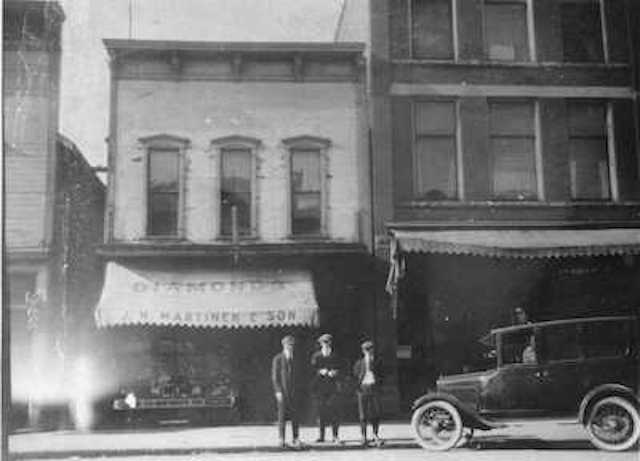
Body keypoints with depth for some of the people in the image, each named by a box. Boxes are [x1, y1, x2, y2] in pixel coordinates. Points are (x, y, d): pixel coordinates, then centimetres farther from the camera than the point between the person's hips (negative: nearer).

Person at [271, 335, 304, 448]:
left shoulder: (296, 360, 13)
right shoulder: (277, 359, 1)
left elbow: (299, 376, 15)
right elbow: (274, 376, -2)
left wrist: (299, 390, 5)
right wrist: (278, 391, -10)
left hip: (295, 392, 3)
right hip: (282, 391, -3)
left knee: (295, 416, -1)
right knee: (282, 415, -2)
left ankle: (296, 439, 1)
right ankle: (281, 439, 5)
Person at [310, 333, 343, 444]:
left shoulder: (335, 357, 10)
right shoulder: (316, 356, 7)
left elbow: (339, 371, 12)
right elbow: (312, 370, 2)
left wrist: (334, 373, -9)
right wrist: (320, 372, -16)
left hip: (332, 388, 1)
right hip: (319, 388, 0)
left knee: (334, 411, -6)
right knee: (321, 412, 0)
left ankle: (335, 436, 0)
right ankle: (321, 435, 10)